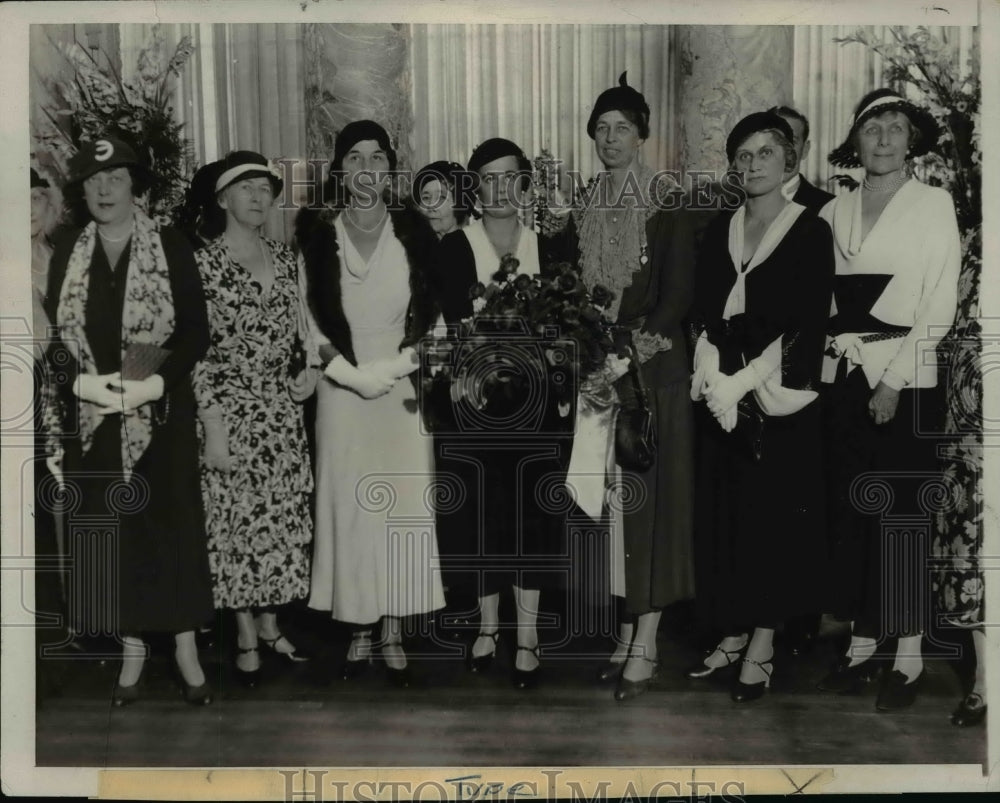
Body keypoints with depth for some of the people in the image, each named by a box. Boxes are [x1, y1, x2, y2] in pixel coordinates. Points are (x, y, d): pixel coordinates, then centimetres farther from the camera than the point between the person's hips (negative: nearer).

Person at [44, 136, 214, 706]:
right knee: (110, 530, 6)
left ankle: (186, 649, 12)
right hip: (92, 418, 3)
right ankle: (132, 649, 19)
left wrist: (155, 383, -17)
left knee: (173, 523, 1)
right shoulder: (67, 256, 9)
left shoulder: (171, 249, -1)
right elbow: (52, 338, 7)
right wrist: (82, 383, -11)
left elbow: (197, 333, -4)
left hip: (162, 414, -3)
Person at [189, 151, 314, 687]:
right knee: (236, 521, 3)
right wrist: (213, 430, -13)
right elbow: (198, 352, -10)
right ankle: (246, 638, 17)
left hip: (283, 413, 5)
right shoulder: (204, 263, -7)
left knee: (281, 519, 9)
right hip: (231, 411, -5)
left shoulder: (285, 259, 8)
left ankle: (269, 624, 24)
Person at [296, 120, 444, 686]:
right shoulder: (317, 235, 3)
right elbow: (309, 320, 2)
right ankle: (361, 629, 14)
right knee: (349, 506, 2)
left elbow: (432, 317, 1)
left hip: (404, 390, 0)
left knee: (404, 506, 0)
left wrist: (388, 370, -10)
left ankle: (395, 633, 11)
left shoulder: (414, 231, 3)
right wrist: (350, 374, -9)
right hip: (342, 392, 0)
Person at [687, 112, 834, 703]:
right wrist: (714, 379, -9)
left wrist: (743, 383, -15)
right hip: (721, 395, 5)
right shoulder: (719, 232, 12)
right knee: (723, 516, 6)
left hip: (779, 397, -4)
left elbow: (807, 324, -10)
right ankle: (733, 634, 19)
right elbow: (703, 314, 7)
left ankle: (762, 648, 9)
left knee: (774, 517, 0)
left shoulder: (811, 232, -3)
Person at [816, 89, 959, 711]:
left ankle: (909, 656, 7)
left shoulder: (934, 203, 1)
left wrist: (894, 379, -12)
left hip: (907, 379, -4)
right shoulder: (836, 212, 12)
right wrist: (828, 355, -4)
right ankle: (861, 645, 16)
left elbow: (940, 304, -5)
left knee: (901, 515, -3)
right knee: (849, 511, 5)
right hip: (842, 376, 4)